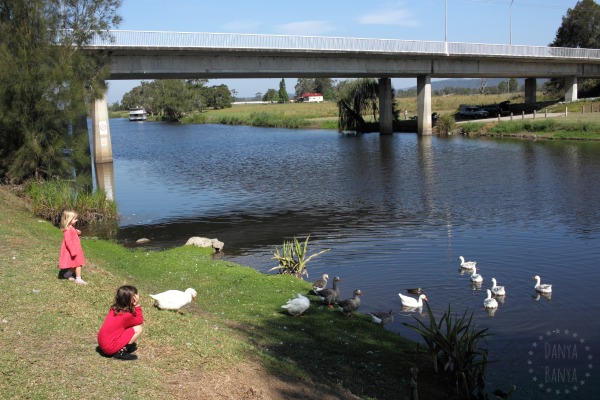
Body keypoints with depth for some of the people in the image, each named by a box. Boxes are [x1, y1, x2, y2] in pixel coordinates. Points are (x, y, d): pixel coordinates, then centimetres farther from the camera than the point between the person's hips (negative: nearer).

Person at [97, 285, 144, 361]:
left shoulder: (114, 308, 4)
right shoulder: (126, 315, -18)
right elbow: (140, 321, 0)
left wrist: (135, 306, 5)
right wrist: (137, 306, -4)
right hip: (111, 348, -8)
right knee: (138, 329, -7)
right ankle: (121, 351, -8)